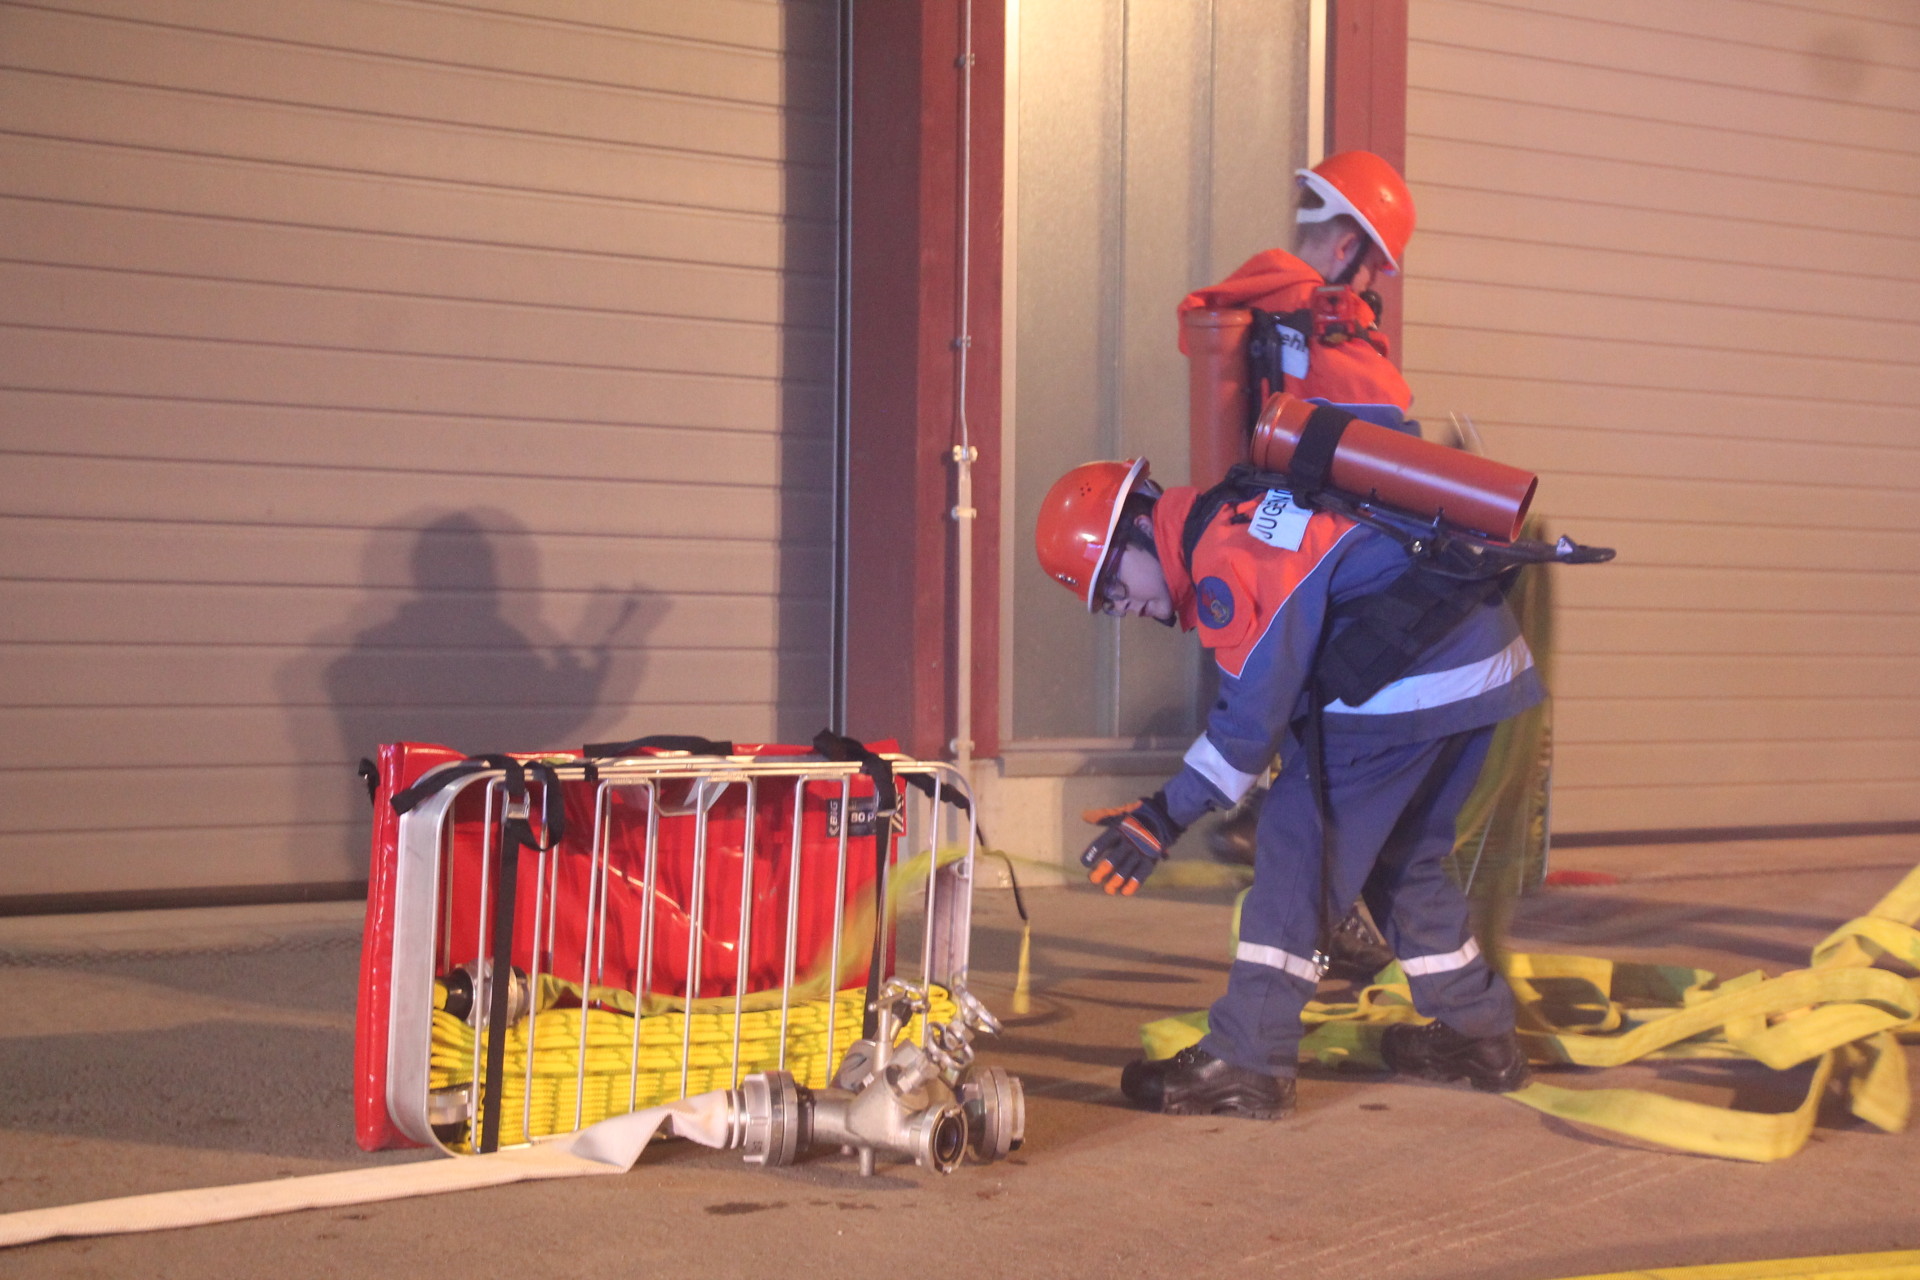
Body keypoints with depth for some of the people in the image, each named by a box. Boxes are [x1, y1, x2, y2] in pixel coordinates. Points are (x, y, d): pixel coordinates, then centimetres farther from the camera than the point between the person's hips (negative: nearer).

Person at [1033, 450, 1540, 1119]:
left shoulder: (1227, 558, -16)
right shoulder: (1237, 515, 16)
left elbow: (1252, 715, -17)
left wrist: (1166, 815, -15)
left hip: (1414, 681, -10)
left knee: (1298, 847, -7)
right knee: (1403, 856, 21)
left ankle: (1244, 1063, -7)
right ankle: (1480, 1034, 31)